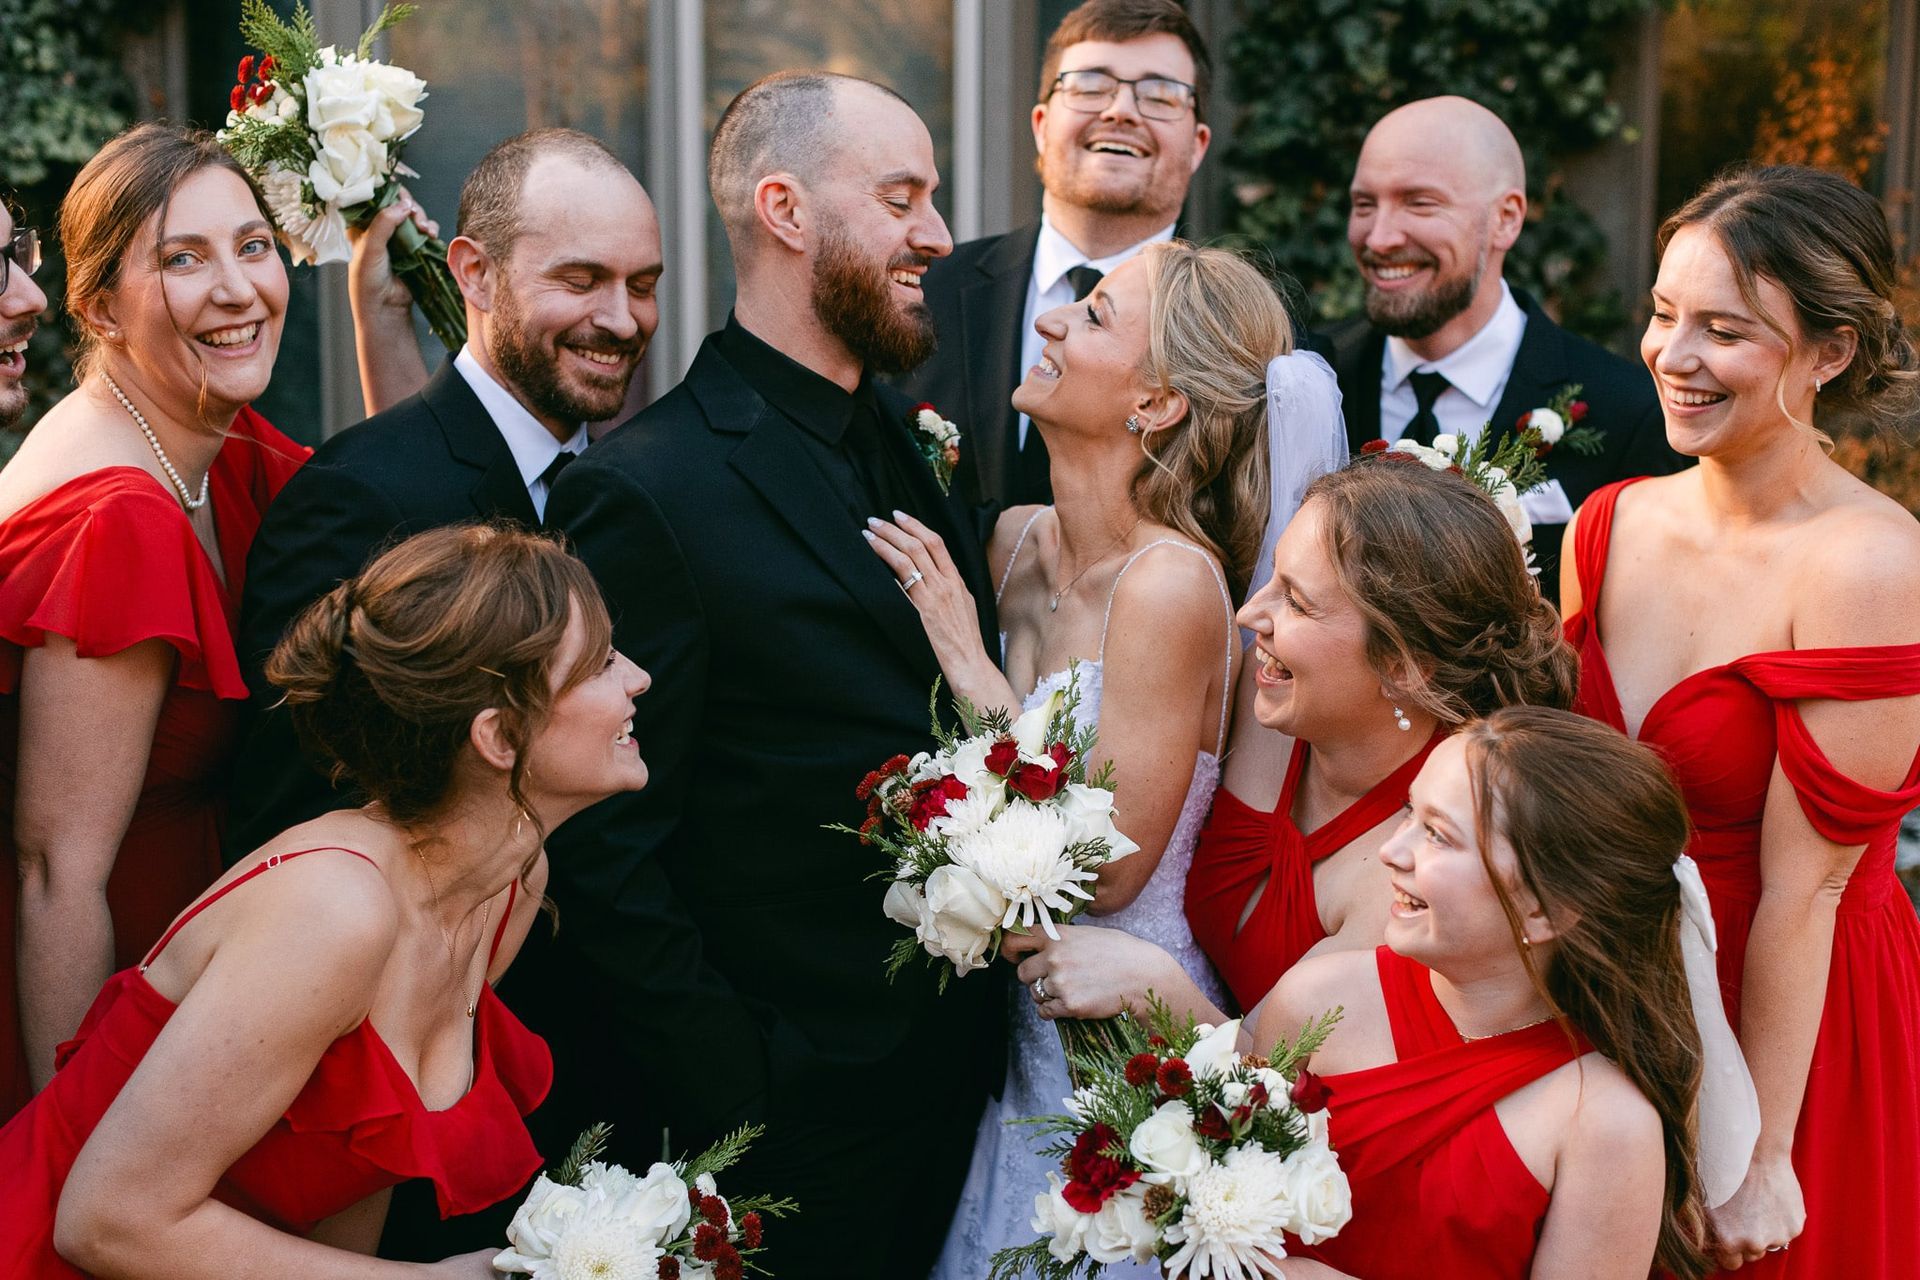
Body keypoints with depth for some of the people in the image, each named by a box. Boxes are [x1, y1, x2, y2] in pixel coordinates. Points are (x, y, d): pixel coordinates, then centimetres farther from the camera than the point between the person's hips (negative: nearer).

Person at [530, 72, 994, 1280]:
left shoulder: (906, 439, 7)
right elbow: (608, 853, -17)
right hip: (787, 1122, -7)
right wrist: (740, 1107, -17)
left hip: (952, 1077, 7)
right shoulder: (645, 491, -18)